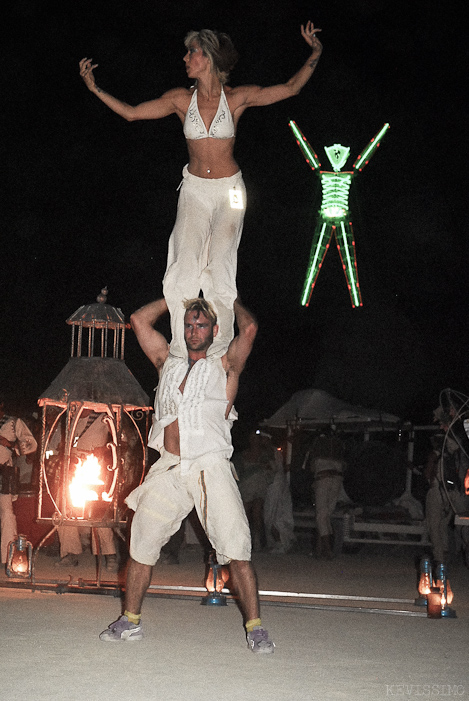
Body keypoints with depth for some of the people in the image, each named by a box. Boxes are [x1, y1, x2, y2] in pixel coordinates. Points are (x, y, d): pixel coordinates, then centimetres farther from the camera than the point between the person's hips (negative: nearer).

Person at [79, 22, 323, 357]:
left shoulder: (237, 97, -3)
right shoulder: (182, 99, 2)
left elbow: (290, 88, 0)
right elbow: (131, 112, 6)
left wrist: (315, 54, -9)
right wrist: (95, 89, 0)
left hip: (229, 190, -2)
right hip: (194, 190, 2)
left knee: (219, 270, -8)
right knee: (184, 271, -11)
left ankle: (218, 351, 4)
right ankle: (181, 351, -2)